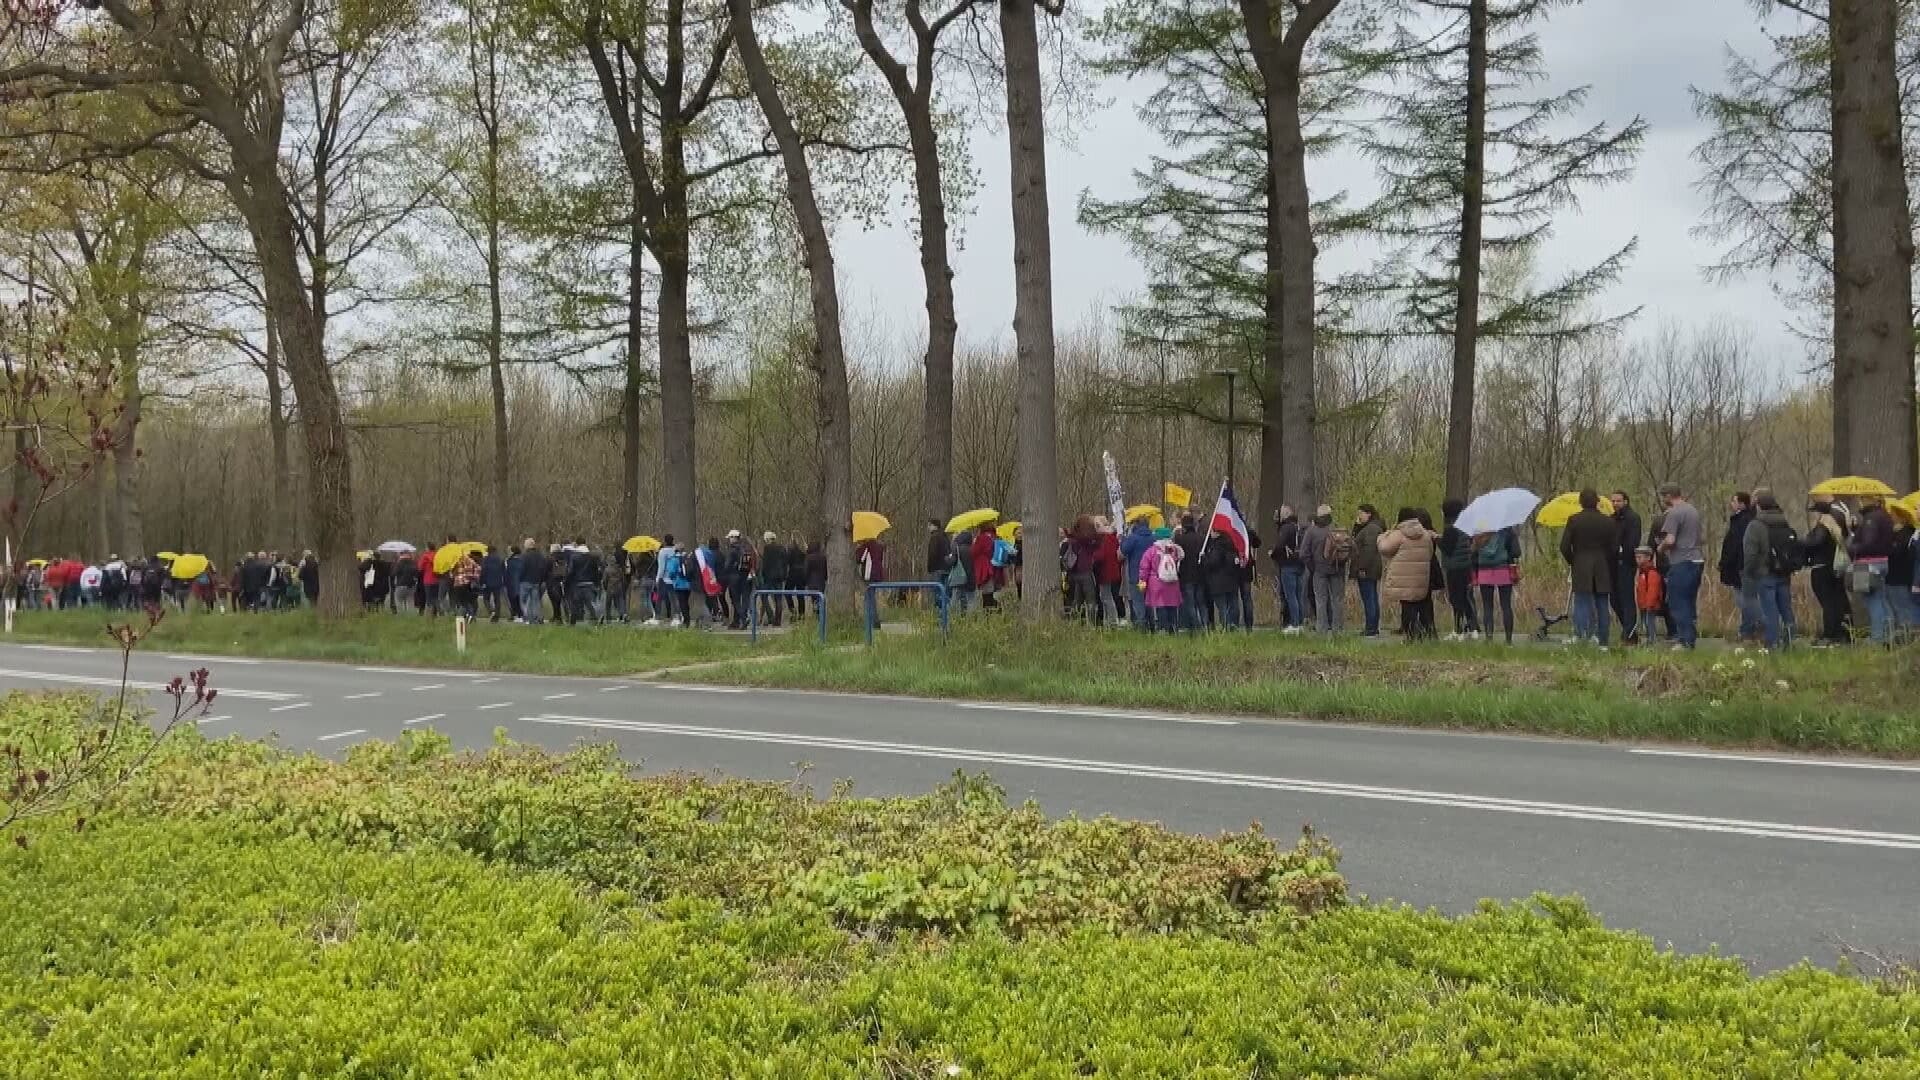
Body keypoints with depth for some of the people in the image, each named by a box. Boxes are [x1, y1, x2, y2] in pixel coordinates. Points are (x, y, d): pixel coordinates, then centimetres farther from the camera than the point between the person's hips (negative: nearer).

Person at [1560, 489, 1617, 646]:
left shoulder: (1574, 520, -5)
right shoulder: (1607, 521, 2)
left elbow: (1564, 547, -8)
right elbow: (1614, 547, 3)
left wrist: (1571, 561, 10)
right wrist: (1609, 566, 17)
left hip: (1581, 570, -2)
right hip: (1603, 570, 2)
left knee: (1582, 602, -2)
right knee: (1602, 606, 9)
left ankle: (1581, 632, -24)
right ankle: (1603, 642, 11)